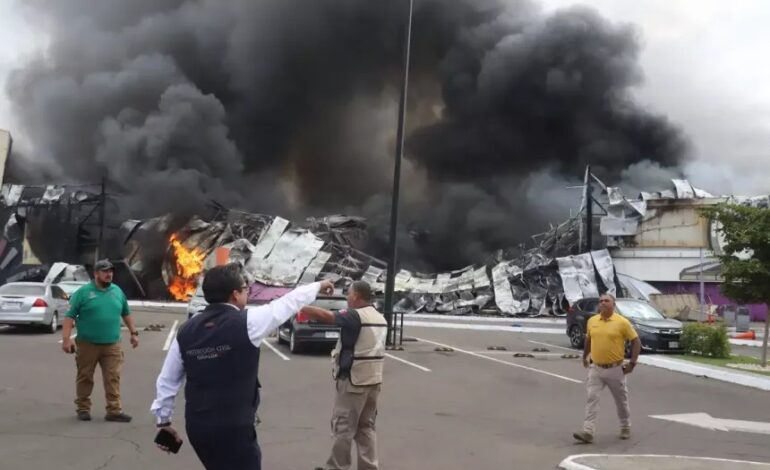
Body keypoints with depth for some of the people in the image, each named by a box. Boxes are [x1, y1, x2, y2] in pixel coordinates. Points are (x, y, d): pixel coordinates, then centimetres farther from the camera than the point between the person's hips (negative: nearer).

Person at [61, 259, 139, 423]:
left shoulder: (117, 291, 11)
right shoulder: (83, 292, -3)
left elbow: (126, 314, 21)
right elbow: (69, 316, -6)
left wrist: (133, 332, 17)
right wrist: (66, 339, -14)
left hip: (112, 345, 3)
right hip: (87, 344, -3)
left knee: (113, 378, -2)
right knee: (85, 378, 8)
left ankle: (114, 410, 0)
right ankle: (83, 408, 21)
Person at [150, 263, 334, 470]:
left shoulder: (186, 330, 3)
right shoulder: (246, 322, -11)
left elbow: (167, 379, 9)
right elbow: (289, 302, 2)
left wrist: (163, 420, 22)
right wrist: (318, 286, 19)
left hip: (196, 427, 7)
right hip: (234, 428, -6)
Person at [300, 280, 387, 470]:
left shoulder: (355, 316, -16)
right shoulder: (380, 318, 10)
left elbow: (325, 315, -22)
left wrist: (303, 309, -10)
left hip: (353, 380, -8)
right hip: (374, 380, 8)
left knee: (343, 427, 3)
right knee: (366, 427, 14)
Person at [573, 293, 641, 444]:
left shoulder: (622, 322, -9)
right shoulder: (592, 321, 2)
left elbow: (636, 341, -4)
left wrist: (632, 363, -9)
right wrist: (585, 356, 20)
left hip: (615, 369, -2)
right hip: (596, 368, 2)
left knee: (621, 400, 14)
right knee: (592, 398, -8)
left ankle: (626, 428, 34)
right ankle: (588, 432, -10)